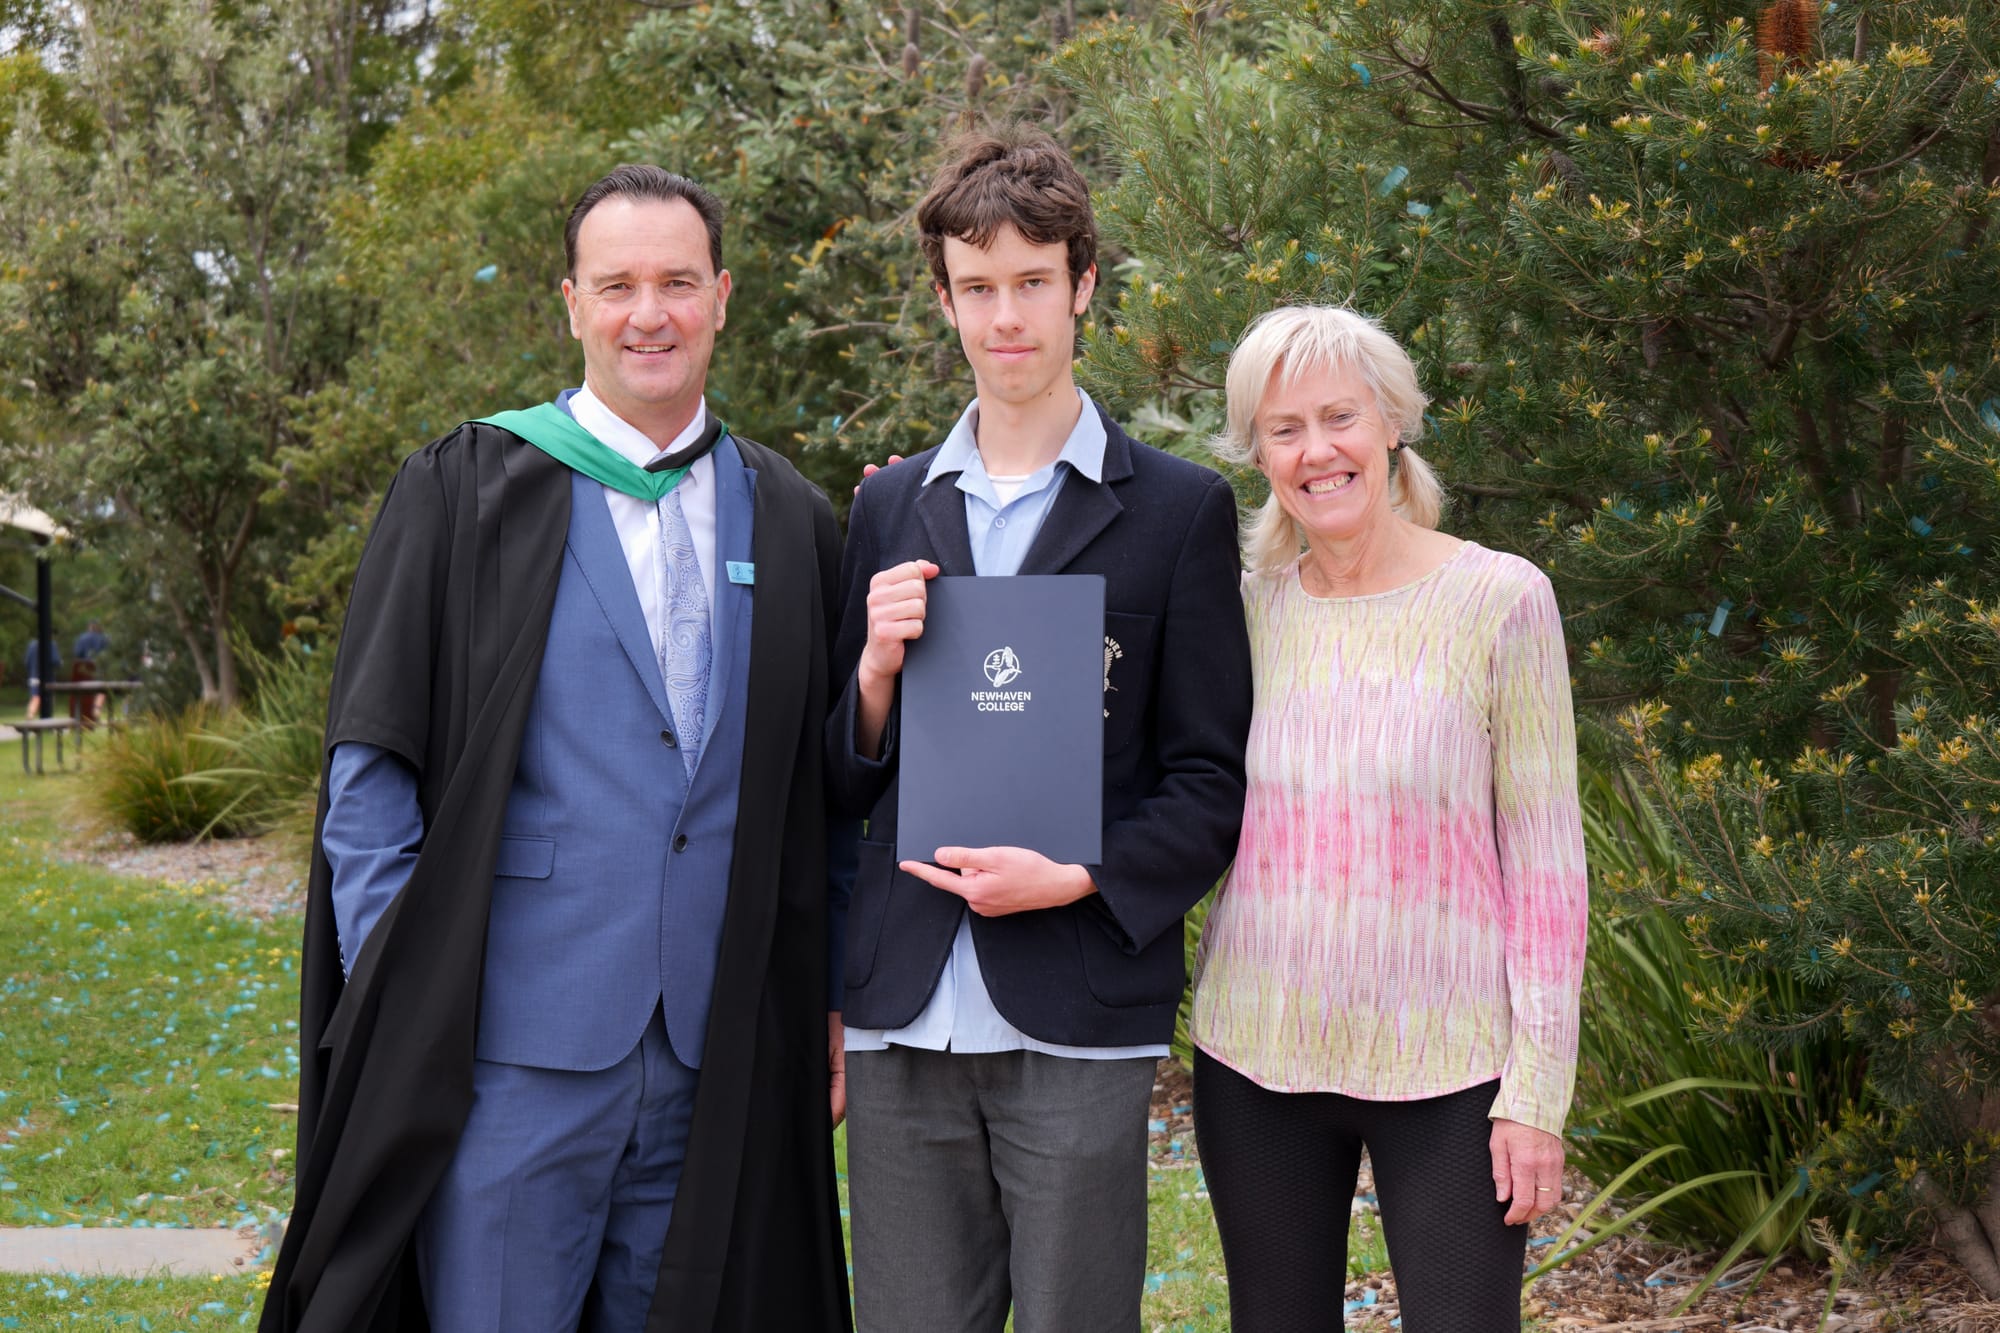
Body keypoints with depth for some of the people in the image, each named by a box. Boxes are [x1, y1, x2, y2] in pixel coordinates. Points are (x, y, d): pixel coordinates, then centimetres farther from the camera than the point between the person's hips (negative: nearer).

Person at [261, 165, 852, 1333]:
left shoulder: (790, 522, 10)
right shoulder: (464, 493, 0)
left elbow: (822, 795, 12)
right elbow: (369, 776, -2)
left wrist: (828, 1007, 6)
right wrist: (398, 1010, -8)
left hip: (718, 1061, 3)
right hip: (513, 1049, -3)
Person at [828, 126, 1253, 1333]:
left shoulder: (1180, 510, 2)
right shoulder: (890, 509, 13)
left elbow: (1212, 784, 1)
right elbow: (842, 785, 14)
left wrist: (1076, 879, -15)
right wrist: (876, 672, -6)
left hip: (1075, 1026, -3)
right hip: (906, 1019, 3)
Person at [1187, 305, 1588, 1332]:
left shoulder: (1500, 600, -5)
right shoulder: (1244, 607, 4)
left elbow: (1545, 857, -4)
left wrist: (1536, 1087, -8)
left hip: (1441, 1064, -3)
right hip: (1257, 1054, 3)